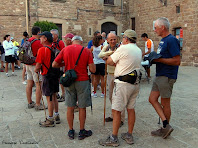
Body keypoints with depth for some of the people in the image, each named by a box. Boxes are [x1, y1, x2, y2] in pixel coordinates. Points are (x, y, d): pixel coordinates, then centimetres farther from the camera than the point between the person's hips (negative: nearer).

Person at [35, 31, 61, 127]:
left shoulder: (42, 50, -17)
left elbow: (38, 65, -16)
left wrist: (36, 70, 3)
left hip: (47, 76, -7)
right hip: (55, 74, 8)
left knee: (49, 98, 0)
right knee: (54, 96, 17)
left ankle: (50, 120, 9)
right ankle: (56, 117, 28)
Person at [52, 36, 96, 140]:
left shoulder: (65, 49, 2)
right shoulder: (86, 51, -4)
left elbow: (54, 65, 2)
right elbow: (93, 70, -9)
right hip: (82, 81, -2)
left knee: (70, 107, 11)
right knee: (82, 107, 9)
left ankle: (71, 131, 22)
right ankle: (82, 132, 20)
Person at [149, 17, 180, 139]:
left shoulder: (172, 40, -16)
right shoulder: (163, 40, 14)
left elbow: (177, 61, -21)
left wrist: (159, 60, -18)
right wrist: (153, 58, 5)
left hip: (167, 76, -10)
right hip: (159, 75, 10)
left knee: (165, 103, 3)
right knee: (152, 99, 8)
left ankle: (166, 128, 20)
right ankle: (166, 125, 16)